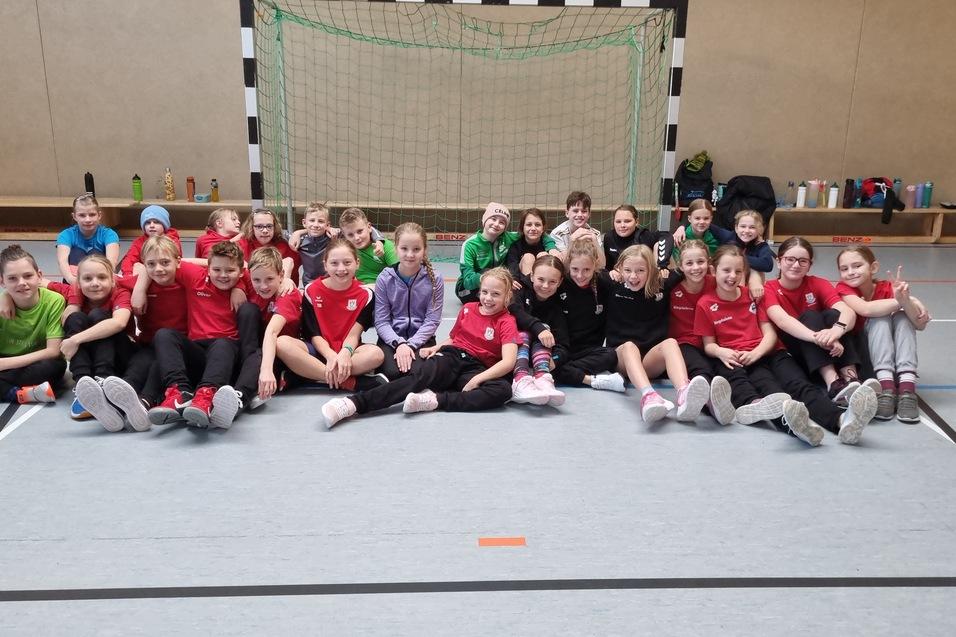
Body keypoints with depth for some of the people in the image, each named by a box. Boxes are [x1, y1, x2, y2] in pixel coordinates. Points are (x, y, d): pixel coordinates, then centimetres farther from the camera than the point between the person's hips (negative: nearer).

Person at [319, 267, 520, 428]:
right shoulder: (467, 309, 14)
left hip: (476, 369, -2)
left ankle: (435, 400, -40)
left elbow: (508, 362, -12)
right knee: (422, 376, -32)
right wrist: (436, 348, 6)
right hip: (451, 357, 2)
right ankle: (353, 403, -47)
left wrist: (478, 379, -23)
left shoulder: (507, 322, 0)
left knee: (503, 389, -35)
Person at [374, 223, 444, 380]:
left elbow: (432, 321, -6)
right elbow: (381, 321, -5)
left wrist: (410, 344, -17)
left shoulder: (434, 280, -4)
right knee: (392, 372, -27)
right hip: (391, 338, 0)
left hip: (421, 338, 0)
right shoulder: (385, 278, -3)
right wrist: (399, 343, -21)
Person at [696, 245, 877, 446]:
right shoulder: (705, 304, 5)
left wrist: (755, 353, -12)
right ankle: (791, 421, -72)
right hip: (736, 361, -3)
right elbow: (709, 344, 8)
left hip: (768, 353, 3)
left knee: (799, 384, -28)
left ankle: (842, 421, -58)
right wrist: (721, 352, -17)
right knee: (768, 387, -37)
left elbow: (769, 333, 8)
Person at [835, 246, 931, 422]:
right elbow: (866, 309, -35)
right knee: (880, 318, -25)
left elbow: (920, 325, -24)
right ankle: (886, 386, -40)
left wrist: (906, 300, -42)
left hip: (891, 353, 3)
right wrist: (900, 301, -32)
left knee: (903, 316, -22)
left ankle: (907, 386, -37)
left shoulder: (887, 288, -9)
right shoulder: (844, 289, -12)